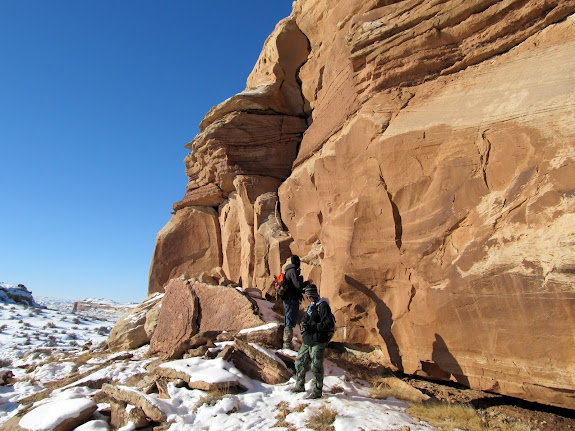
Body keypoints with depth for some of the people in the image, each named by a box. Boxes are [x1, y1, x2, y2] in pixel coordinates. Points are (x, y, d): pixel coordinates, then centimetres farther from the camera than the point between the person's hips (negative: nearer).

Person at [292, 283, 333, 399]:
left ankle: (317, 391, 14)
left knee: (316, 367, -1)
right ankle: (299, 386, 33)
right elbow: (305, 319, 23)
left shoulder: (323, 306, -13)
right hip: (307, 341, 9)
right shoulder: (311, 306, 14)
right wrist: (303, 325, -1)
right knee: (300, 362, 17)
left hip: (318, 342, -9)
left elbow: (329, 325, -20)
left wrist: (311, 326, -22)